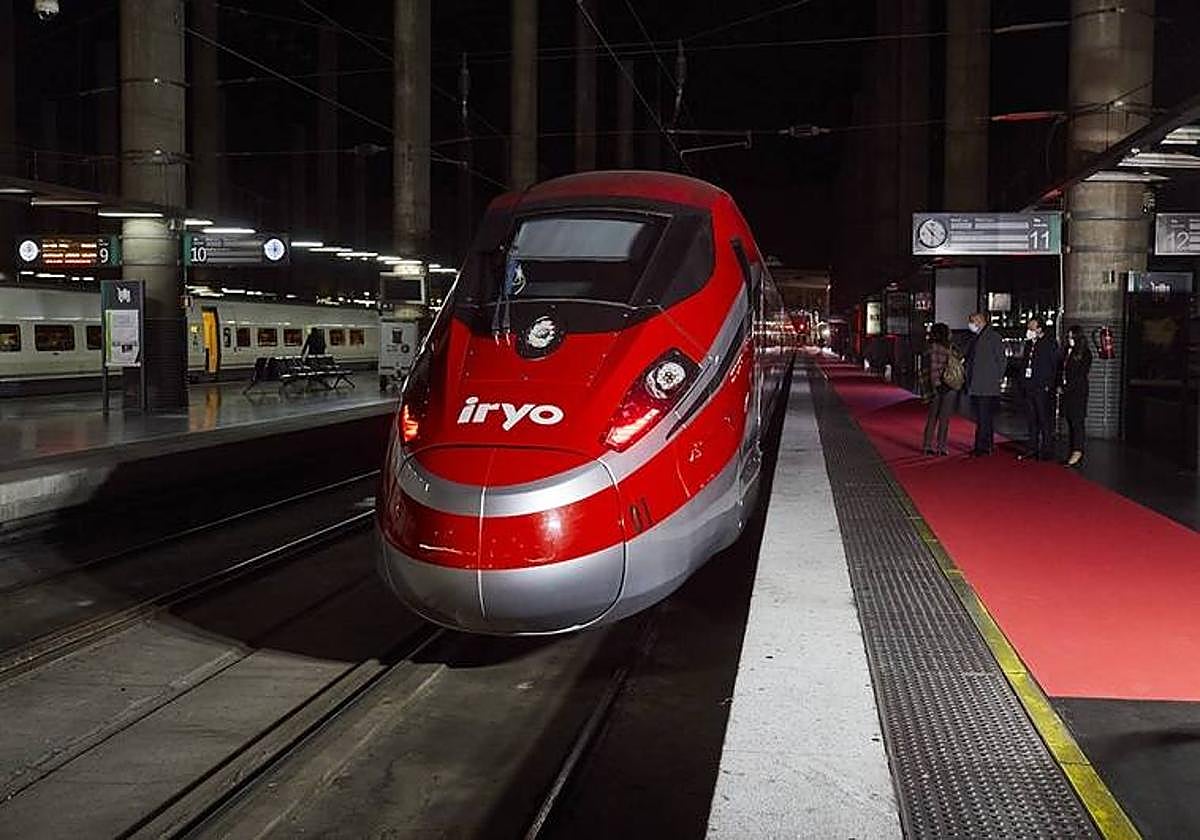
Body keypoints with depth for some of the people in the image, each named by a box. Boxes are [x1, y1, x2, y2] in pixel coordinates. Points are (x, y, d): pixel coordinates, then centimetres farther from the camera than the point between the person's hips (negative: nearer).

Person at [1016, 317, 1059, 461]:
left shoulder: (1050, 344, -3)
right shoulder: (1029, 344, 17)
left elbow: (1054, 366, -6)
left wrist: (1048, 385, -12)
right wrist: (1023, 383, 11)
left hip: (1042, 388, -7)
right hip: (1028, 388, 7)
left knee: (1045, 420, -3)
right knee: (1031, 420, 10)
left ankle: (1047, 450, 1)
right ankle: (1033, 448, 16)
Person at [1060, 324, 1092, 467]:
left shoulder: (1085, 353, -6)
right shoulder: (1066, 351, 16)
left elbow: (1081, 374, -11)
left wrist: (1068, 387, -11)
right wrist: (1061, 385, 6)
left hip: (1078, 392, -7)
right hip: (1067, 391, 7)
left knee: (1077, 421, -10)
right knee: (1070, 422, 7)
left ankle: (1078, 451, -12)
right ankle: (1073, 451, 9)